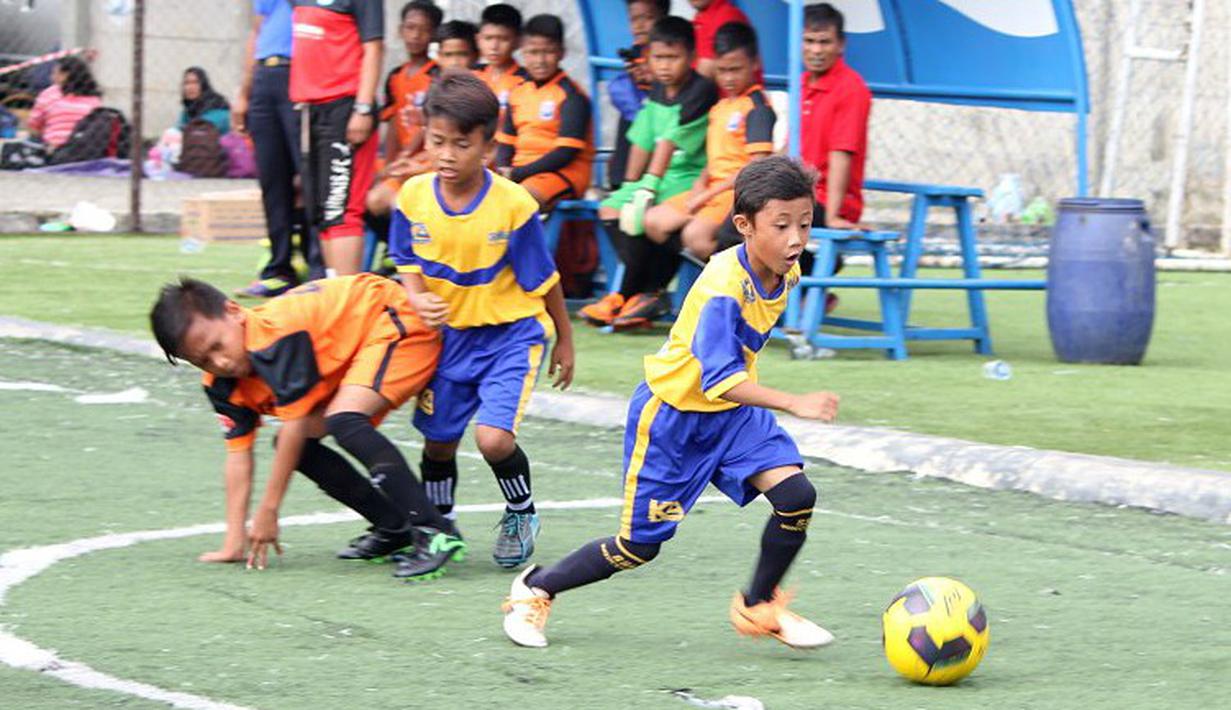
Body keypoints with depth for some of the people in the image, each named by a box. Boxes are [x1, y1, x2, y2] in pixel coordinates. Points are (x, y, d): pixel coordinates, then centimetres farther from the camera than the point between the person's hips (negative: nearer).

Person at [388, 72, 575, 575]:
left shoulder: (513, 204, -20)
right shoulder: (414, 196, -10)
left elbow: (544, 280, -7)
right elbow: (408, 264, 3)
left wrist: (564, 340, 4)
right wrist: (418, 299, -19)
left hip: (512, 334, -4)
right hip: (449, 334, 4)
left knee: (493, 437, -18)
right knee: (438, 439, 11)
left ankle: (521, 515, 11)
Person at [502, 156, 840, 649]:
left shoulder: (786, 273, -7)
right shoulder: (723, 288, -32)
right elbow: (719, 381, -40)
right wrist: (795, 404, -50)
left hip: (732, 411, 7)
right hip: (673, 411, -6)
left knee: (796, 495, -15)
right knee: (639, 546, 2)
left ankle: (758, 606, 7)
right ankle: (535, 589, 26)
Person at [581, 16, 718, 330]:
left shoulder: (701, 91, -15)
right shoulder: (657, 92, 10)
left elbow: (670, 142, -22)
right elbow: (643, 142, 10)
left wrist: (648, 187, -27)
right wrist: (629, 187, 5)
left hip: (692, 178, -9)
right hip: (663, 178, 9)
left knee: (643, 218, -28)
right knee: (610, 209, -4)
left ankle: (626, 295, -9)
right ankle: (650, 292, -6)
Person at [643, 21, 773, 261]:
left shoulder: (758, 108, -9)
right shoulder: (720, 108, 19)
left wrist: (709, 194, -15)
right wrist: (701, 183, 1)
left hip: (740, 193, -10)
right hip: (713, 189, 10)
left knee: (696, 234, -32)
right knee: (654, 221, -1)